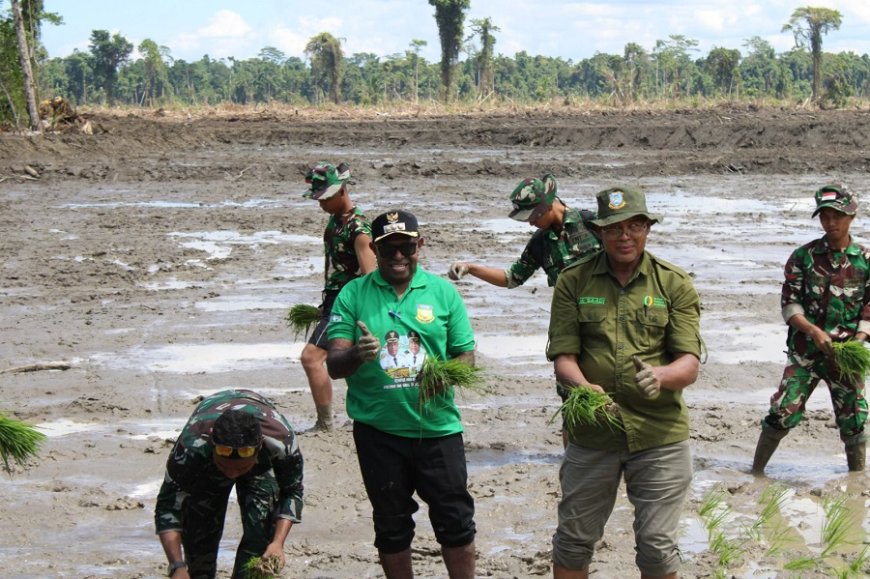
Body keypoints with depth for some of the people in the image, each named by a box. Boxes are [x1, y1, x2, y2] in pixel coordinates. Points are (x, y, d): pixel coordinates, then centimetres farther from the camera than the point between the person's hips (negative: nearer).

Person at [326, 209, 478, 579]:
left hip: (437, 426, 0)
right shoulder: (353, 295, 1)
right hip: (377, 429, 0)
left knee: (455, 521, 3)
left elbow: (466, 355, 6)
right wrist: (357, 355, -27)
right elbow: (334, 366, -4)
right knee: (391, 526, 11)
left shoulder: (442, 292, 4)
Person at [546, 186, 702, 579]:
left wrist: (660, 376, -28)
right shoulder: (573, 282, 2)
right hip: (591, 432, 1)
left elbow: (690, 365, -6)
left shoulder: (675, 285, 1)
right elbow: (562, 356, -3)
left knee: (657, 547, 5)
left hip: (659, 433, 0)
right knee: (574, 540, 10)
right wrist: (583, 388, -25)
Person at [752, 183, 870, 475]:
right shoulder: (803, 257, 0)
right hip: (805, 352, -1)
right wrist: (814, 331, -18)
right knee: (783, 413, -7)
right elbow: (789, 304, -2)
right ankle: (755, 472, 6)